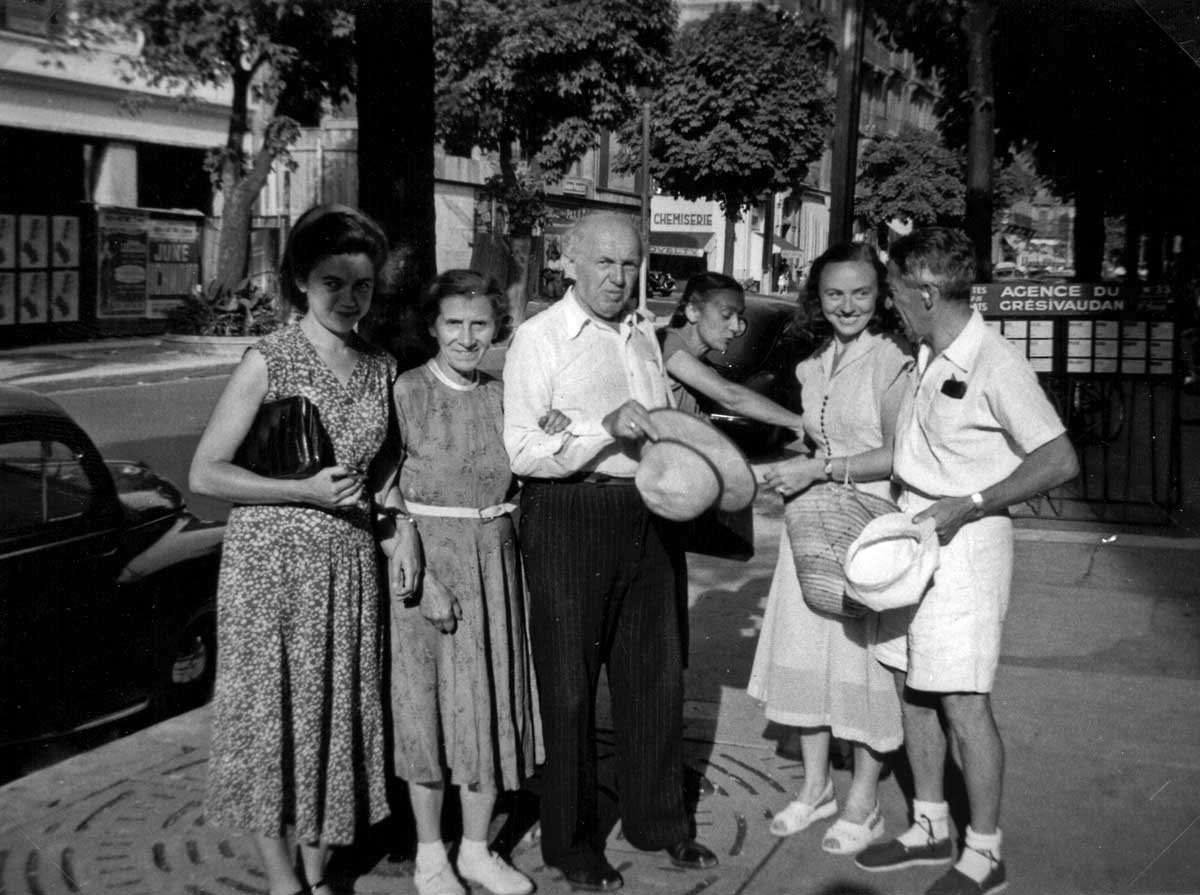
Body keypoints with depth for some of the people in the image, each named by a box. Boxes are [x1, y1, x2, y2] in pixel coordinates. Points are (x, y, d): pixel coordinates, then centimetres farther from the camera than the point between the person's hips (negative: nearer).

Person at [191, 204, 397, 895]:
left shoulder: (382, 369, 6)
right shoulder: (268, 362, -8)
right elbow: (204, 474, -9)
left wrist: (395, 525, 4)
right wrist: (304, 490, -17)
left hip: (351, 563, 4)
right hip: (272, 559, -4)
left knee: (338, 709, 10)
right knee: (272, 708, 4)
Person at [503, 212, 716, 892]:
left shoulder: (644, 334, 14)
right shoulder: (540, 338, -8)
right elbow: (521, 451, -16)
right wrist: (607, 427, -26)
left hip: (649, 515, 7)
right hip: (570, 518, -6)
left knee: (657, 670, 15)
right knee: (569, 684, 5)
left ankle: (660, 818, 33)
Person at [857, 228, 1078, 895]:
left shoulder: (996, 365, -18)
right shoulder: (928, 356, 7)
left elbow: (1060, 461, -19)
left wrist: (967, 506, -19)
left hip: (966, 542, -8)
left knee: (963, 703, -3)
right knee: (916, 689, 14)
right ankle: (931, 828, 29)